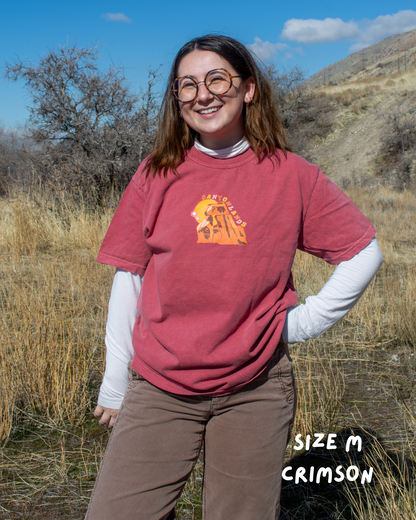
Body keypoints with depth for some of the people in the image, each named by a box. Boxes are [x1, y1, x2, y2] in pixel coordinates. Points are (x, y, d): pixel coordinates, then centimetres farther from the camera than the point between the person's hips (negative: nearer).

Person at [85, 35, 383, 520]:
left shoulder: (291, 175, 1)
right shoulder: (156, 174, 3)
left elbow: (363, 253, 8)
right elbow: (128, 279, 4)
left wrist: (304, 321, 0)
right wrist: (114, 387, 5)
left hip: (255, 393, 0)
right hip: (158, 390, 1)